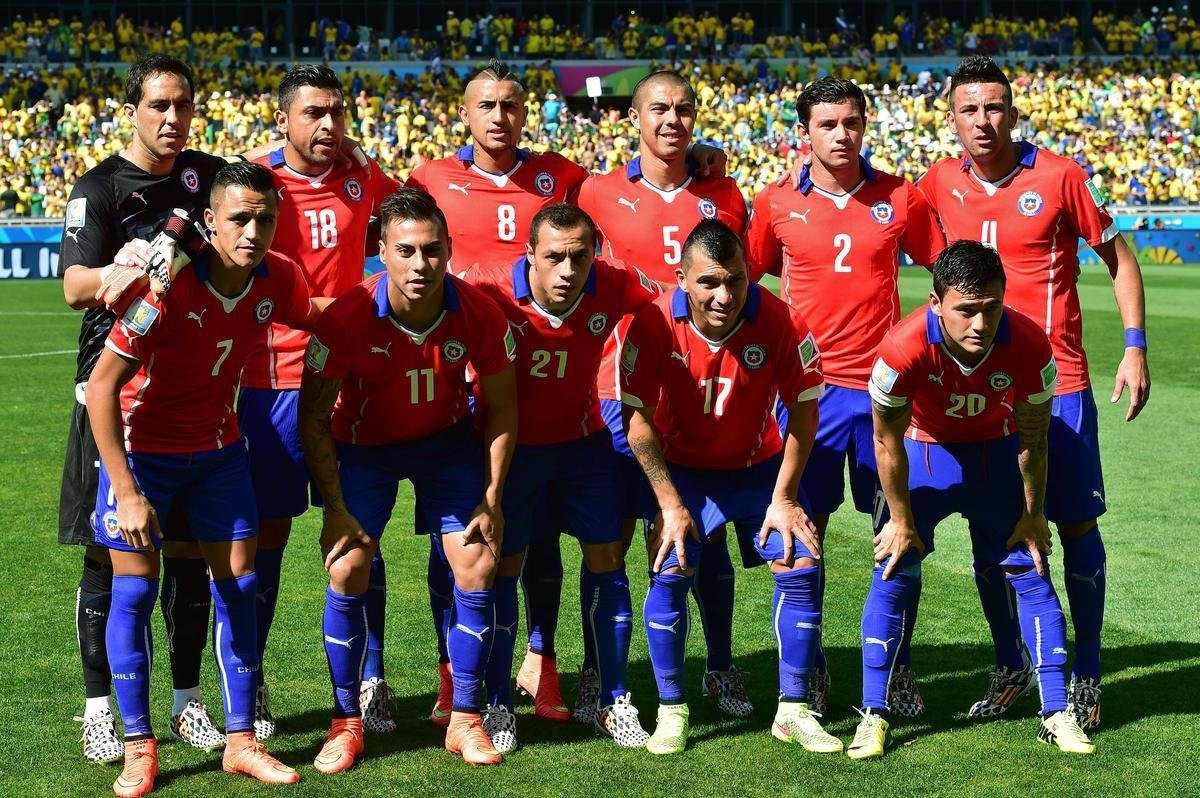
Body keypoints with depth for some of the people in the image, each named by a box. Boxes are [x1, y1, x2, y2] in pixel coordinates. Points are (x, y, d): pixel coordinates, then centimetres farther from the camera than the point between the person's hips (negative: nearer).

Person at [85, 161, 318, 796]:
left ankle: (241, 742, 12)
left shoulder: (278, 279, -13)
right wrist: (128, 494, -25)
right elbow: (101, 385, -24)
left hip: (218, 446, 5)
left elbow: (317, 315, 15)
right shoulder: (167, 288, -28)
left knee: (238, 583, 3)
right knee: (134, 588, -4)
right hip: (142, 445, -5)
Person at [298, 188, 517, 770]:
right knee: (346, 571, -12)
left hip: (449, 441, 1)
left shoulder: (479, 314, -24)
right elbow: (313, 416, -17)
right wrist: (336, 508, -19)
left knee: (477, 569, -7)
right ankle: (346, 722, 4)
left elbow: (501, 407, -8)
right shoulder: (349, 317, -29)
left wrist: (491, 499, -9)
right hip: (364, 444, -1)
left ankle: (465, 719, 9)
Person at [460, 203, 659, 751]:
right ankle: (497, 706, 14)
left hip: (583, 439, 2)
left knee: (607, 556, 2)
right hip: (510, 443, -2)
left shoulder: (612, 288, -20)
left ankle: (613, 701, 14)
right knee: (502, 566, 1)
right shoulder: (491, 291, -27)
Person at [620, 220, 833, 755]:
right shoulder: (655, 325, -25)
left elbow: (804, 410, -12)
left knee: (802, 566, -12)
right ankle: (670, 712, -3)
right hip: (682, 469, -1)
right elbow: (638, 420, -16)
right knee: (670, 570, -19)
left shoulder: (780, 323, -24)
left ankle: (793, 710, 3)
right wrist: (670, 504, -17)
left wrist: (784, 498, -11)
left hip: (760, 466, 1)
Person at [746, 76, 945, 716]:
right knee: (803, 527, 3)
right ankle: (808, 666, 15)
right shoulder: (777, 203, 2)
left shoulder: (900, 198, 2)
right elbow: (744, 280, 12)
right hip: (808, 385, 0)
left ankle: (896, 664, 16)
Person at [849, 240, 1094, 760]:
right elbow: (887, 440, -18)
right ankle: (873, 716, -1)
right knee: (893, 572, -9)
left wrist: (1032, 514, -2)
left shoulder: (1029, 346, -30)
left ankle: (1057, 715, 9)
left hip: (996, 452, 2)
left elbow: (1032, 439, -12)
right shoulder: (904, 349, -36)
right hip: (923, 450, -1)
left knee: (1030, 573, -1)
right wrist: (901, 519, -10)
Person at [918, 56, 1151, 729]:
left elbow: (1118, 255, 1)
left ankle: (1087, 676, 13)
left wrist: (1135, 348, -5)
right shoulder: (940, 185, 2)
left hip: (1056, 383, -3)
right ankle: (1011, 668, 24)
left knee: (1076, 525, 1)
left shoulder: (1058, 176, -7)